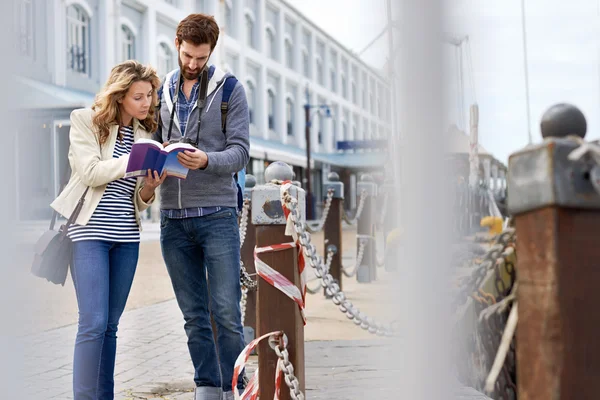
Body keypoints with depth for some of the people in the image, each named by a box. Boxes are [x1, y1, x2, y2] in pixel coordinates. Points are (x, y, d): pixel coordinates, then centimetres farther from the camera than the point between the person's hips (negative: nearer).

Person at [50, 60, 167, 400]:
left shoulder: (145, 134, 12)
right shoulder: (86, 121, 0)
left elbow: (138, 202, 12)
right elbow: (91, 172, -14)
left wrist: (149, 187, -9)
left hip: (126, 237, 5)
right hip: (89, 232, -5)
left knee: (110, 325, 8)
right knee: (94, 323, -12)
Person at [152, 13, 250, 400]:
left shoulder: (230, 89, 1)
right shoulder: (162, 90, 12)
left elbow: (240, 152, -5)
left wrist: (206, 161, -25)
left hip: (217, 214, -4)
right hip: (173, 218, 4)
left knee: (226, 312, -5)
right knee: (194, 316, 9)